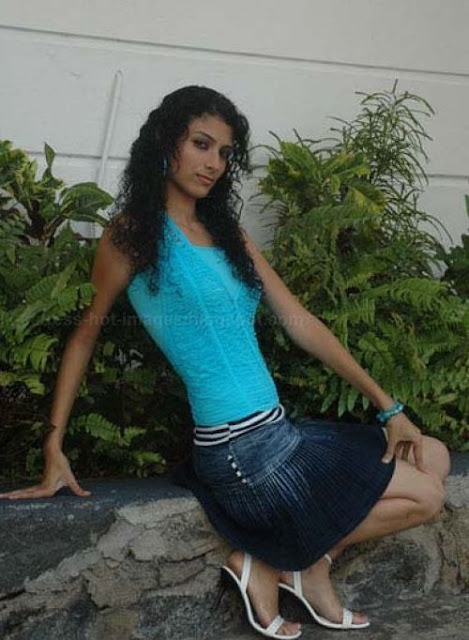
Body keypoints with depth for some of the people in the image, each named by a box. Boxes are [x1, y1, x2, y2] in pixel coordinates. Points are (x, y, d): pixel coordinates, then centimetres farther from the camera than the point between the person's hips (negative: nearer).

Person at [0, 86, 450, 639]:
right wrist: (55, 447, -5)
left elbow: (300, 323, 10)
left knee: (432, 456, 11)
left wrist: (387, 406, 7)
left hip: (277, 431, 8)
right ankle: (290, 565, 9)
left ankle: (297, 558, 7)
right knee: (423, 496, -2)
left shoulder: (228, 233, 13)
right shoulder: (134, 232, -5)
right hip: (244, 449, -8)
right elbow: (86, 333, 0)